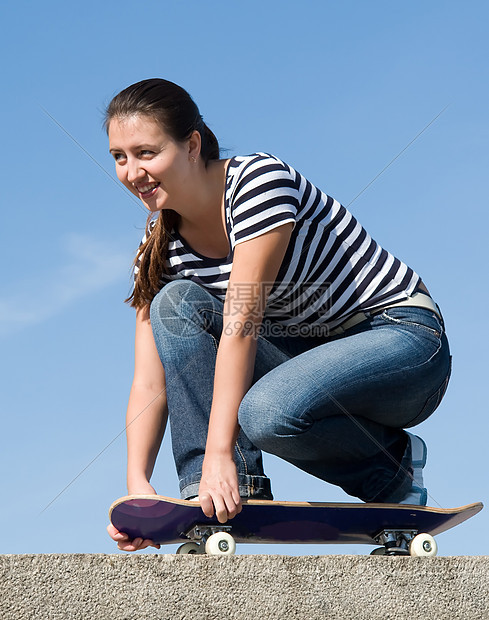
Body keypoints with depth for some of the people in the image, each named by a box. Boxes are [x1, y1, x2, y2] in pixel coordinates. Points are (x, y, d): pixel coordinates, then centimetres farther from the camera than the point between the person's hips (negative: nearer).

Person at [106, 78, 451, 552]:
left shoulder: (257, 179, -20)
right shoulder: (162, 245, 0)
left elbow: (240, 326, -27)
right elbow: (149, 384, -6)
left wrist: (219, 454, -31)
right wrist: (137, 482, -21)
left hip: (404, 338, -7)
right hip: (313, 353, 7)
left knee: (266, 412, -35)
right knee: (176, 303, -14)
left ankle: (392, 464, -4)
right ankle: (237, 489, -16)